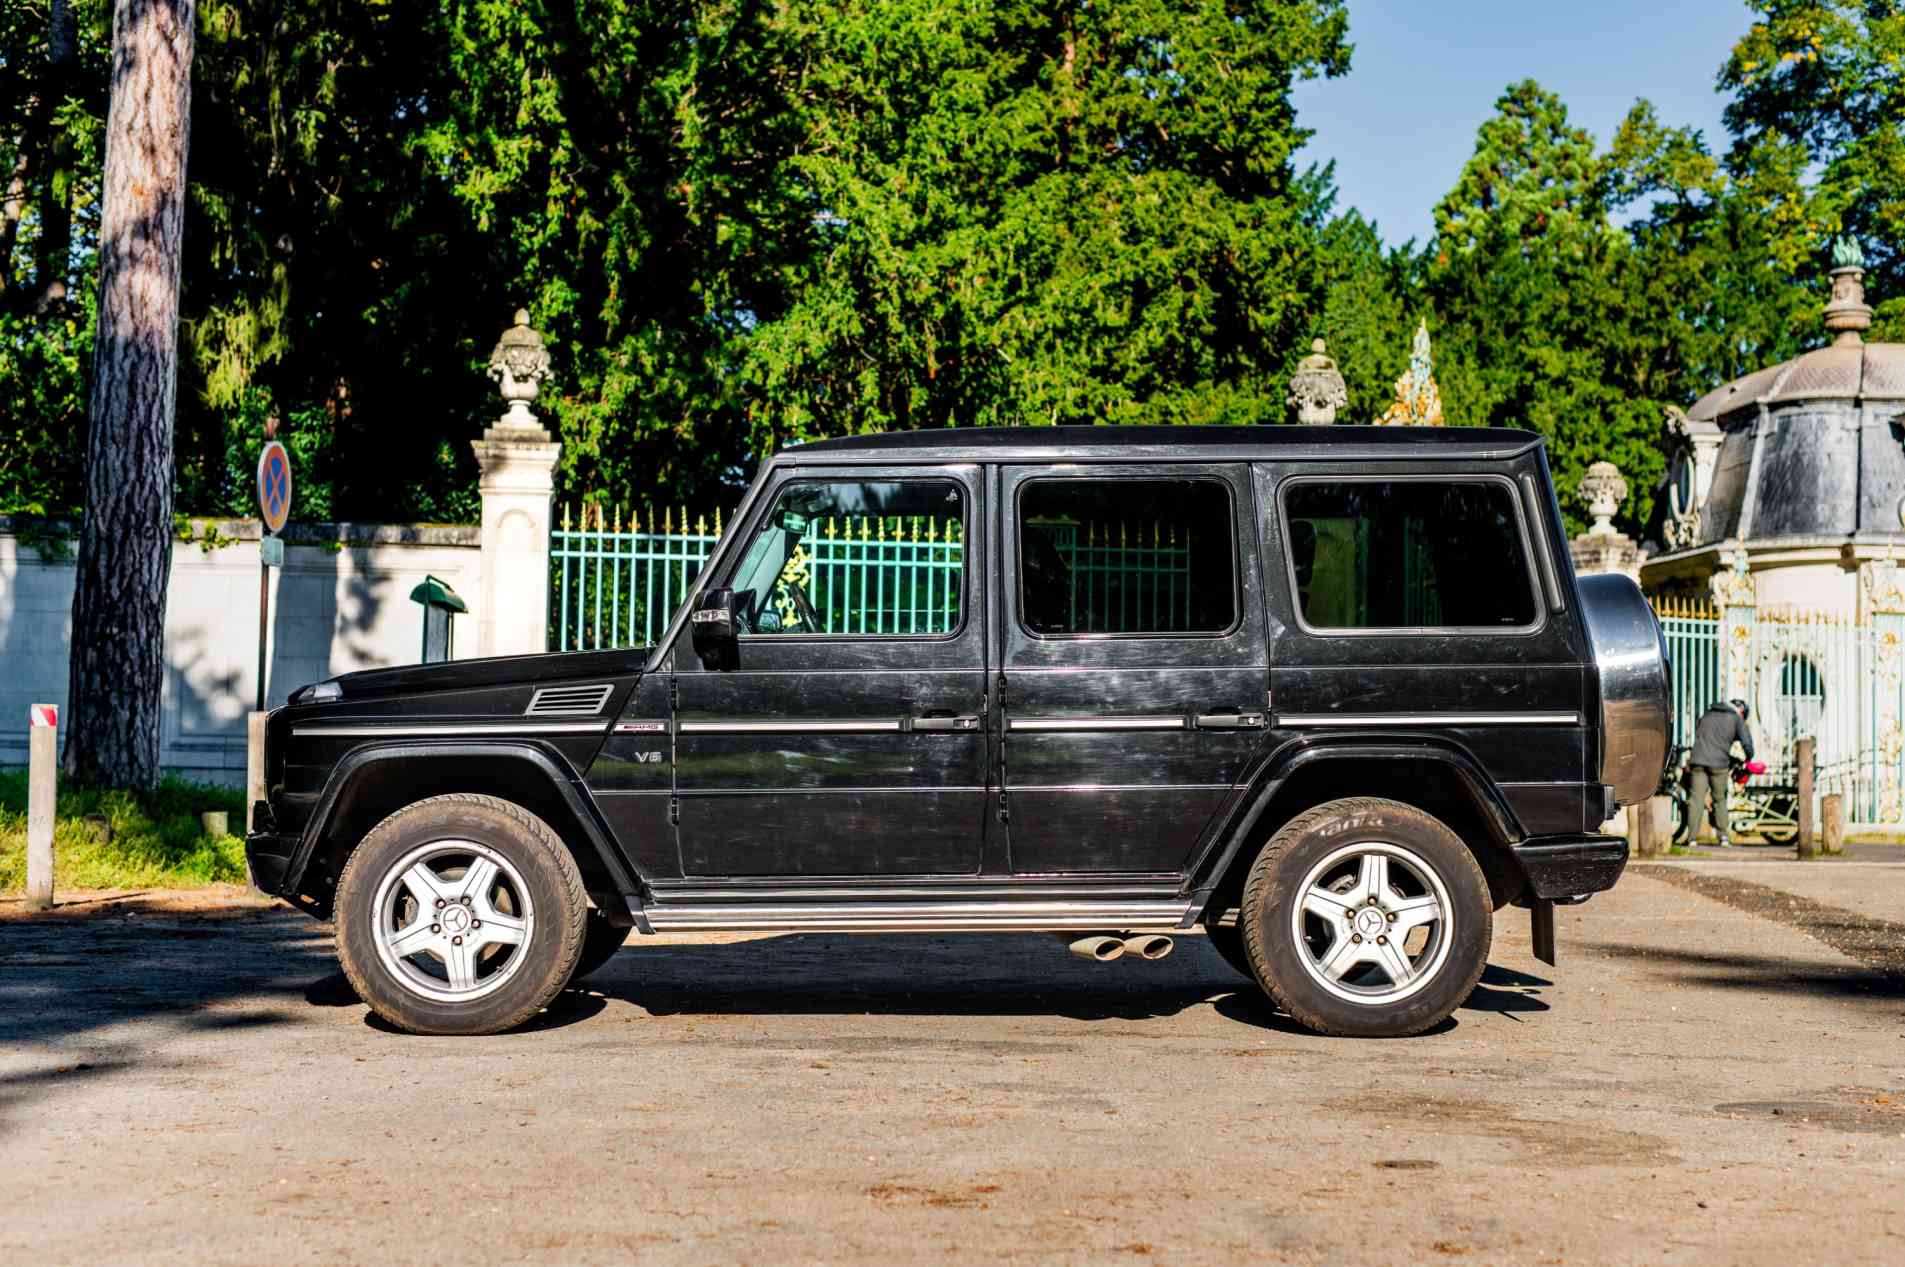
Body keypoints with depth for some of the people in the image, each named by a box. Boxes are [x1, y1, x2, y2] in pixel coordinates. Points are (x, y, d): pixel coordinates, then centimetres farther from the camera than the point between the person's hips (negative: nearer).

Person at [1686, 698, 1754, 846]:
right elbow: (1746, 742, -2)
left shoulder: (1707, 714, 22)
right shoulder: (1736, 718, 7)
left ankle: (1692, 838, -5)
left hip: (1698, 761, 3)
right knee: (1719, 799, 12)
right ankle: (1723, 836, 10)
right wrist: (1749, 758, 16)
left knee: (1696, 799, 1)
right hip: (1719, 763, -2)